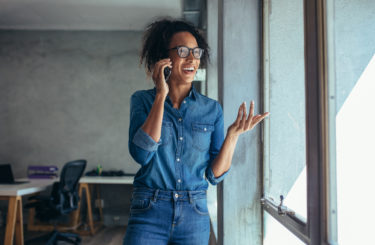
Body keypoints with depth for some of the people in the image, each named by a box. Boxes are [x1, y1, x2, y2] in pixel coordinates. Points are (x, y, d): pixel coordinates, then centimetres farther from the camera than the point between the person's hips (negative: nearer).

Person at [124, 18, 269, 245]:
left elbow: (215, 175, 0)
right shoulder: (143, 100, -1)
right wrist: (161, 96, -16)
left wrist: (234, 134, -14)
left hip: (195, 217, 2)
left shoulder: (212, 109, 2)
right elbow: (141, 154, -18)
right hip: (149, 214, -1)